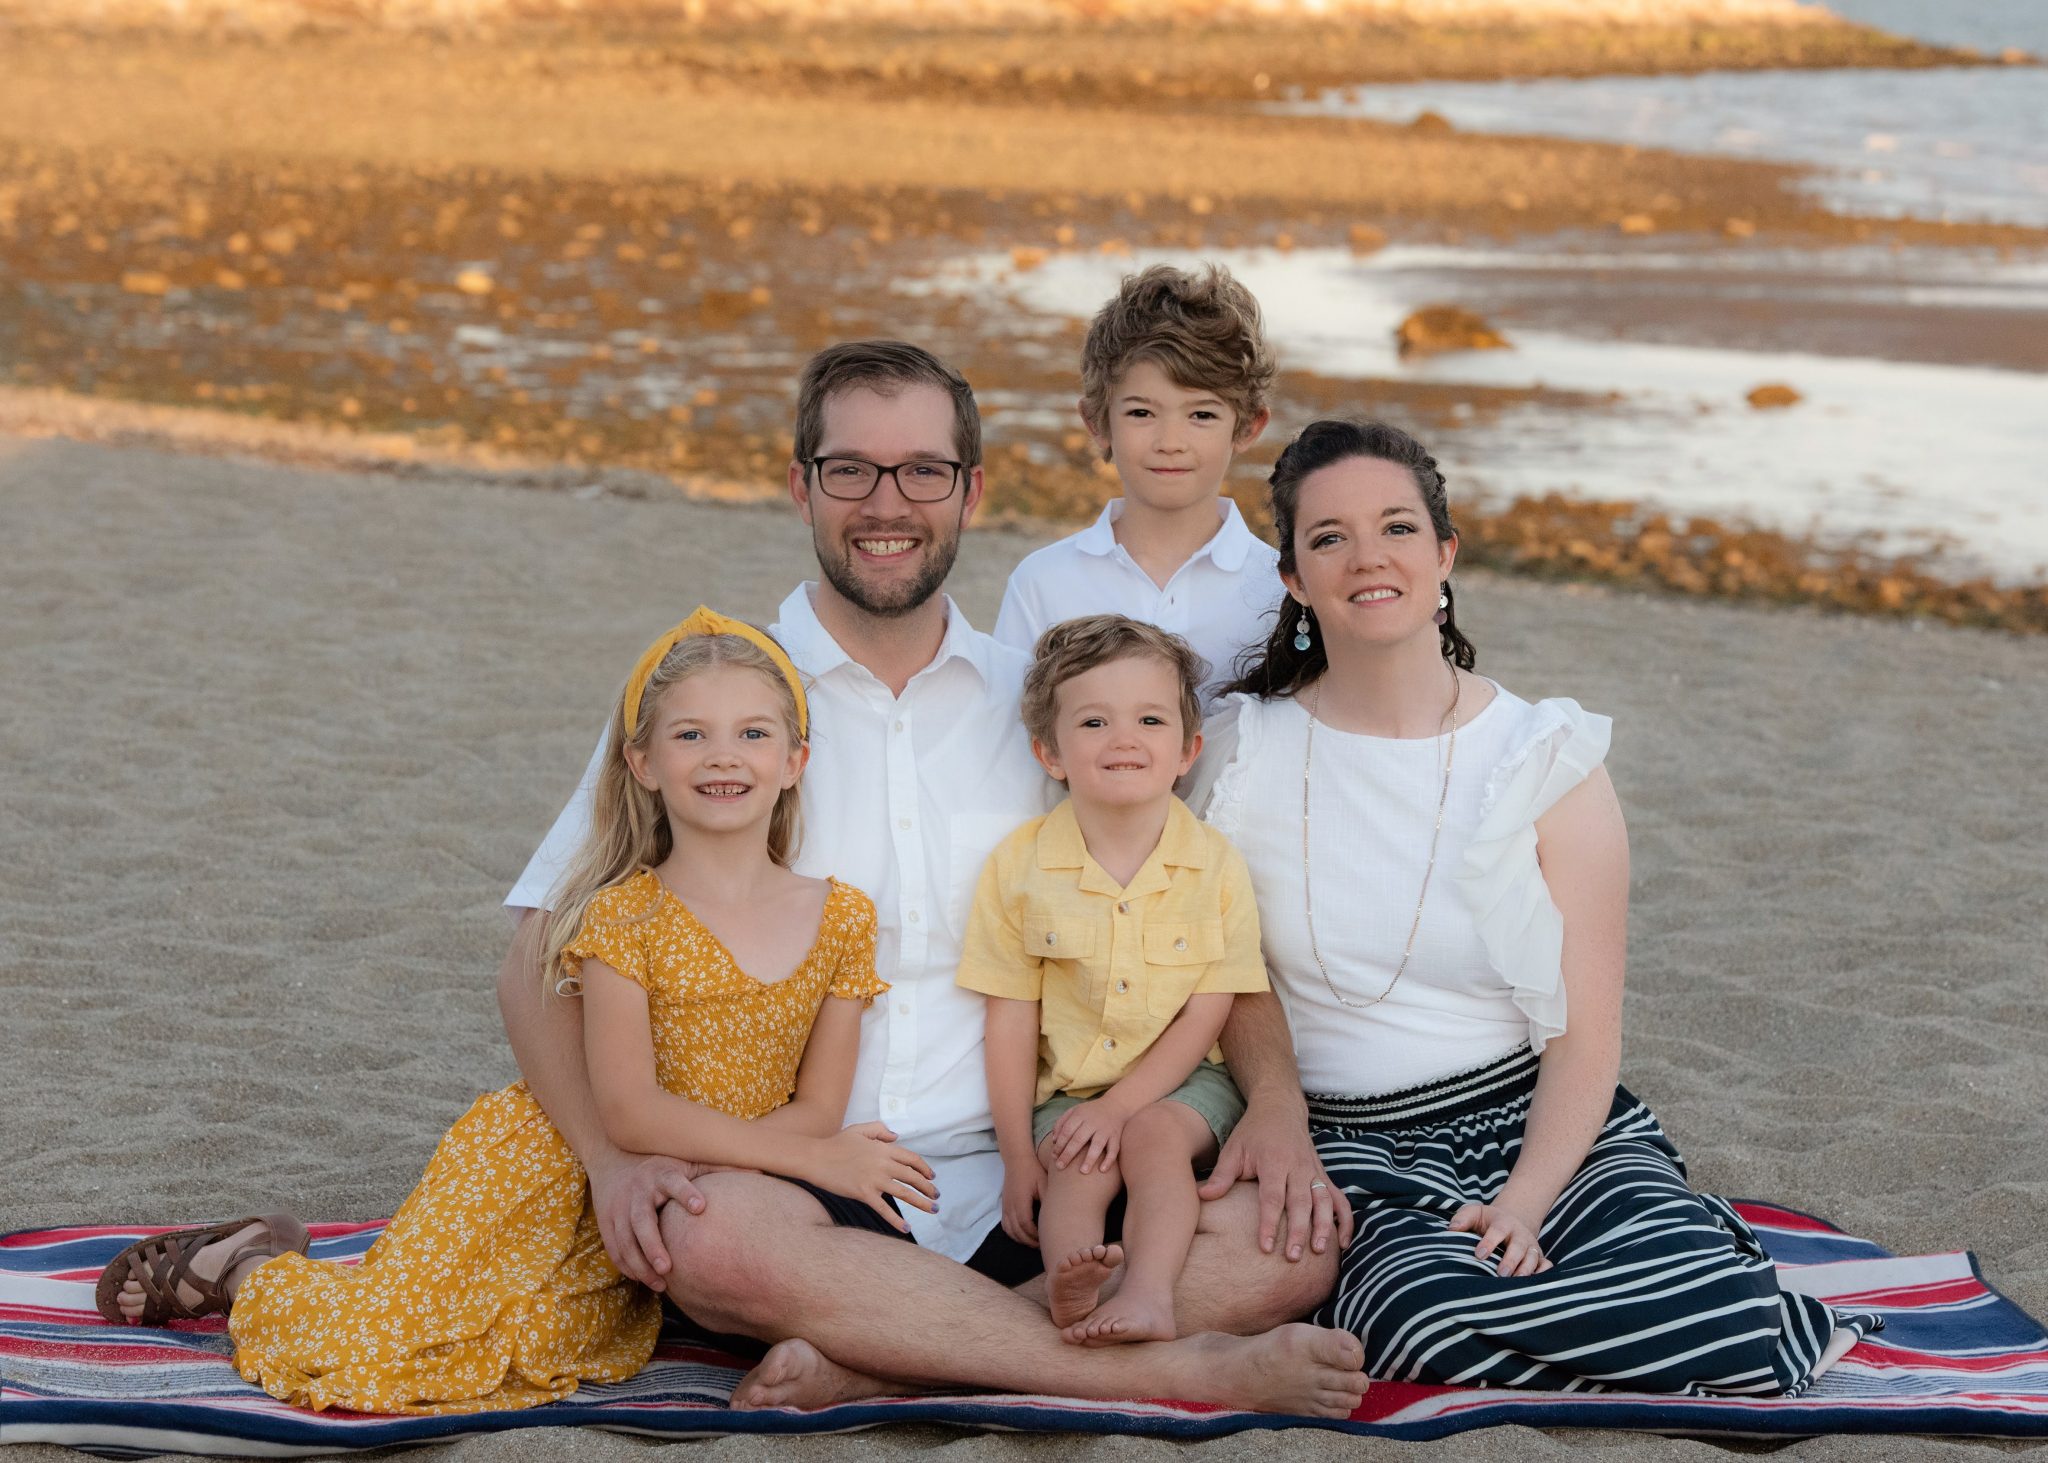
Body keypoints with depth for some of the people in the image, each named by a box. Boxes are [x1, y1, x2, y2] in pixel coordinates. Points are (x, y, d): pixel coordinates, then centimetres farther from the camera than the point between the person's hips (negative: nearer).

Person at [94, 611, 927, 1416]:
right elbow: (628, 1109, -21)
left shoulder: (842, 919, -3)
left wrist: (684, 1167, -20)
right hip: (554, 1170, -4)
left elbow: (818, 1109, -4)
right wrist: (802, 1153, -24)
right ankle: (245, 1266, 22)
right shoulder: (625, 916, -14)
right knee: (357, 1356, -13)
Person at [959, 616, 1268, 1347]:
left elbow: (1204, 1017, -6)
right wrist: (1017, 1156, -7)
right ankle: (1071, 1289, -51)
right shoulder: (1018, 867, -4)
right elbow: (1011, 1020, -3)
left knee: (1154, 1138, -30)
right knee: (1078, 1173, -28)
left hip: (1182, 1082, 0)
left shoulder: (1217, 867, -5)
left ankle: (1148, 1294, -45)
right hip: (1065, 1089, 1)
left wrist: (1119, 1107, -17)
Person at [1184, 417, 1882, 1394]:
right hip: (1346, 1145, 1)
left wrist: (1524, 1199, -18)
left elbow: (1585, 1038, -3)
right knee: (1426, 1312, -35)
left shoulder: (1548, 763, 1)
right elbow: (1229, 987, 5)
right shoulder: (1241, 756, 4)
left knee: (1713, 1317, -31)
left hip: (1535, 1121, -1)